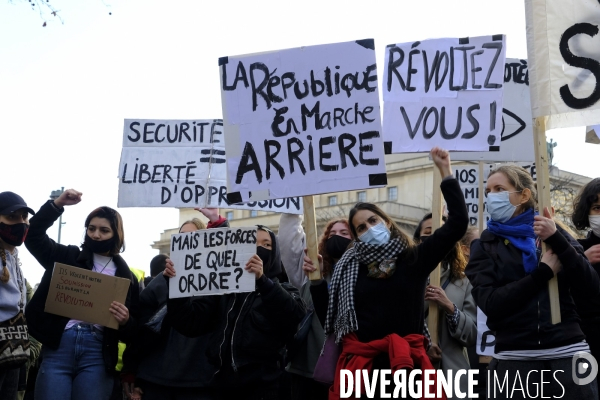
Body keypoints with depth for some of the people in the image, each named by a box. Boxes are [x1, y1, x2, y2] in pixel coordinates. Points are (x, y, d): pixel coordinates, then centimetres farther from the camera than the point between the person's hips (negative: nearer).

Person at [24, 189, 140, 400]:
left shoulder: (125, 275, 10)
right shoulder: (68, 256, 14)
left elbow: (132, 332, 9)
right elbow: (34, 236, 6)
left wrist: (125, 321, -15)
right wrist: (57, 204, -2)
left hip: (96, 352, 0)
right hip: (58, 346, 0)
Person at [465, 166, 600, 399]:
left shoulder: (554, 233, 9)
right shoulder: (485, 246, 5)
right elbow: (490, 303, -9)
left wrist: (556, 240, -10)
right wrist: (543, 272, -9)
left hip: (568, 356, 1)